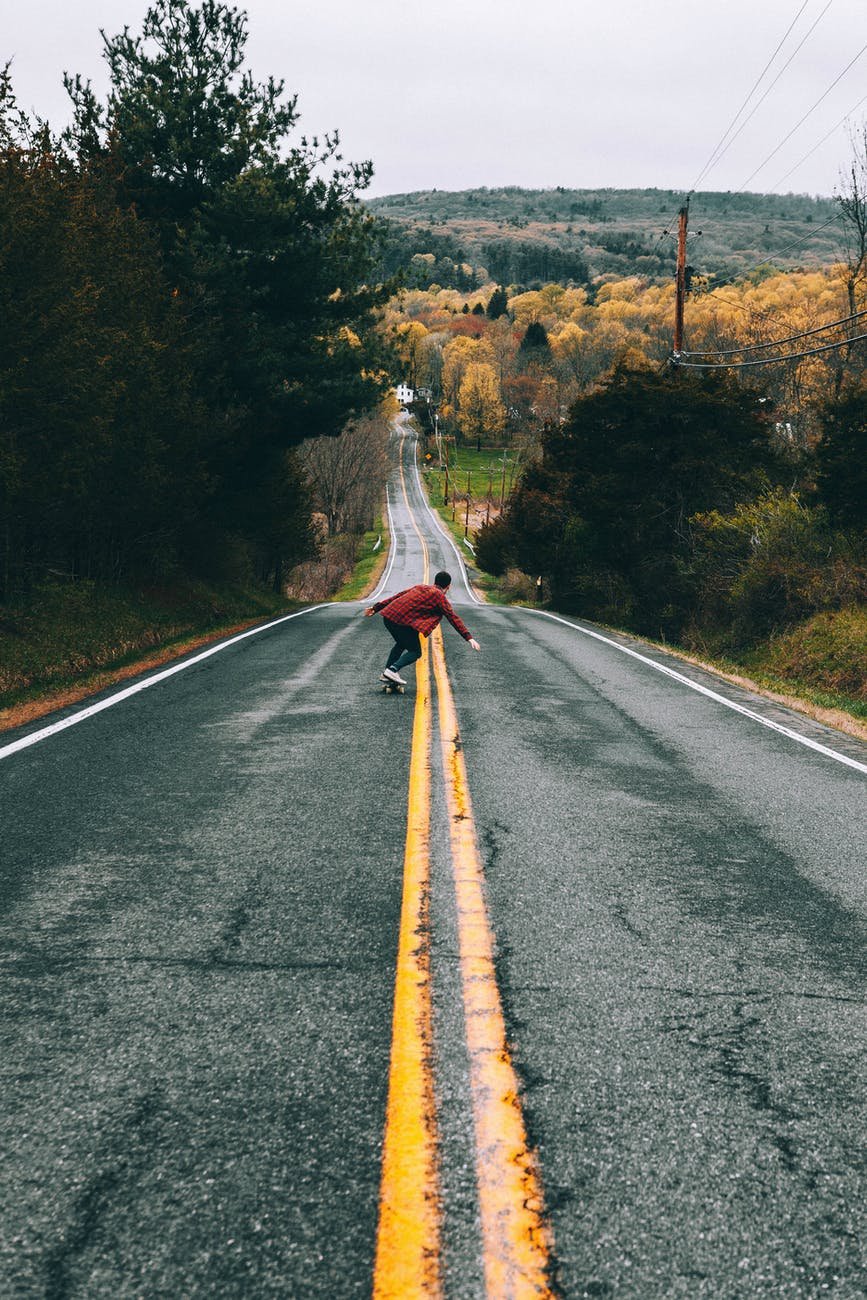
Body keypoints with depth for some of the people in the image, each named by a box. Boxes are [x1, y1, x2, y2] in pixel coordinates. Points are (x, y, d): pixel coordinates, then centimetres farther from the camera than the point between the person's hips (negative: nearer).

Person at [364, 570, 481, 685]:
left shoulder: (420, 586, 25)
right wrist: (469, 637, -1)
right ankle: (393, 670, -11)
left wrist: (376, 608, 30)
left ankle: (385, 674, 27)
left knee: (401, 643, 30)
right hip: (404, 622, -7)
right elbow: (453, 618, 1)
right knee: (416, 652, 8)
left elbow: (396, 596, 26)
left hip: (388, 617, 7)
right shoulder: (440, 596, 6)